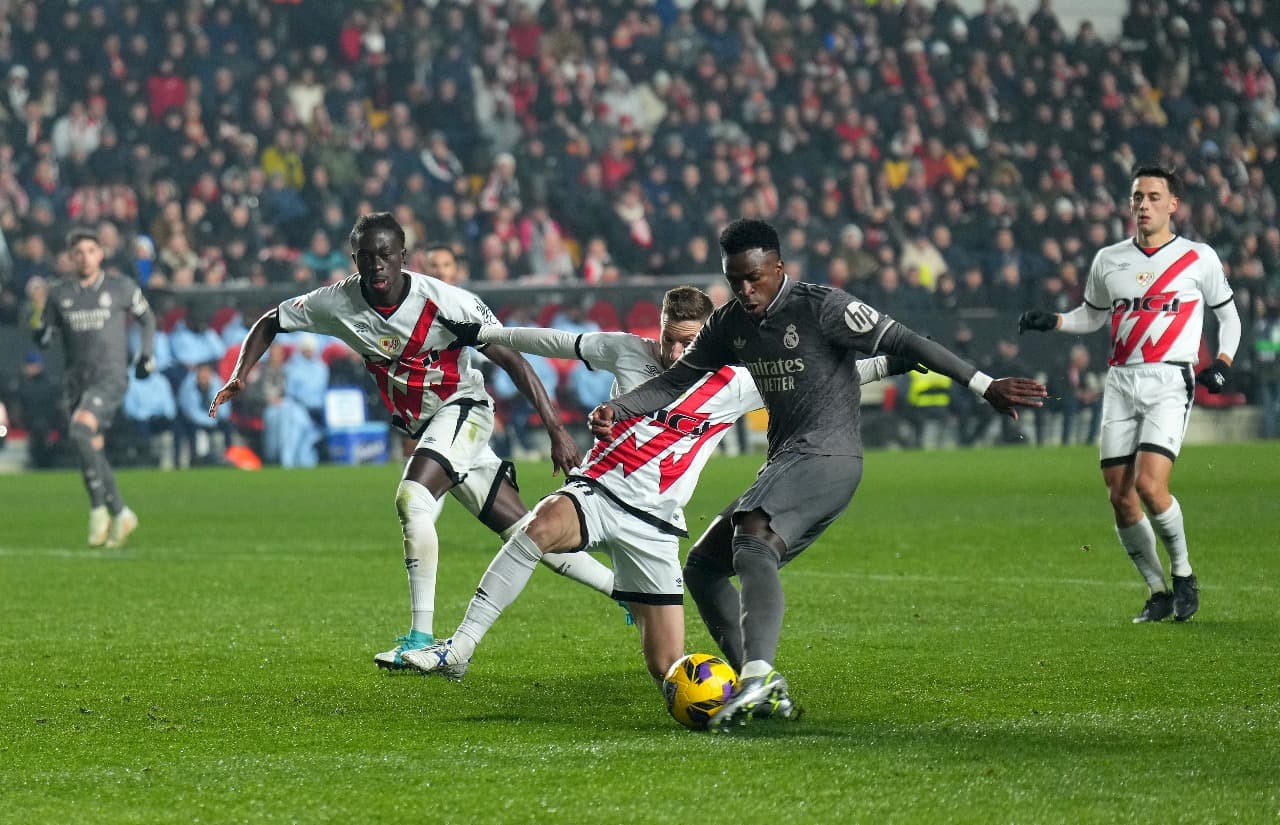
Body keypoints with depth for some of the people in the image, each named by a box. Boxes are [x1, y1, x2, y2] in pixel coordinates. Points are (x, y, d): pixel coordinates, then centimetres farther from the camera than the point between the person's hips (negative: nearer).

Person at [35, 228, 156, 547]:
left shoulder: (121, 288, 0)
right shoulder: (58, 294, 7)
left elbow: (147, 317, 16)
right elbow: (44, 334, 14)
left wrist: (146, 354, 7)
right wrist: (43, 337, -10)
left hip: (110, 377, -5)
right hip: (76, 379, 5)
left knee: (80, 431, -25)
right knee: (93, 449, 5)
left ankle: (98, 507, -15)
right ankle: (120, 514, 21)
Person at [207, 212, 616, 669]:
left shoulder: (447, 302, -22)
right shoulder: (340, 303, -9)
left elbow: (511, 360, -17)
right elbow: (271, 322, 6)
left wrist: (557, 430, -20)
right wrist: (240, 375, -11)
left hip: (462, 409, -5)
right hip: (420, 427, 5)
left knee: (412, 498, -28)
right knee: (523, 531, 6)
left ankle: (421, 638, -26)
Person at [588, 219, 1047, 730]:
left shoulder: (821, 307, -10)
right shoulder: (729, 324, 12)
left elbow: (901, 343, -13)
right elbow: (678, 381, 18)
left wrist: (985, 386, -18)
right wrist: (617, 409, 0)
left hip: (826, 456, -9)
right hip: (786, 466, 9)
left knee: (752, 544, -32)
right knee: (702, 565, 9)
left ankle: (757, 674, -49)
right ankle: (762, 687, 2)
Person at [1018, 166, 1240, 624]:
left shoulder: (1199, 258, 3)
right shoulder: (1109, 260, 12)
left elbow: (1228, 314, 14)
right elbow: (1092, 315, 26)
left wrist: (1223, 362, -2)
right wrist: (1050, 321, 8)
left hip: (1170, 383, -4)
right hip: (1120, 382, 4)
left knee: (1149, 485, -21)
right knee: (1120, 496, -2)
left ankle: (1183, 573, 2)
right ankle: (1159, 592, 13)